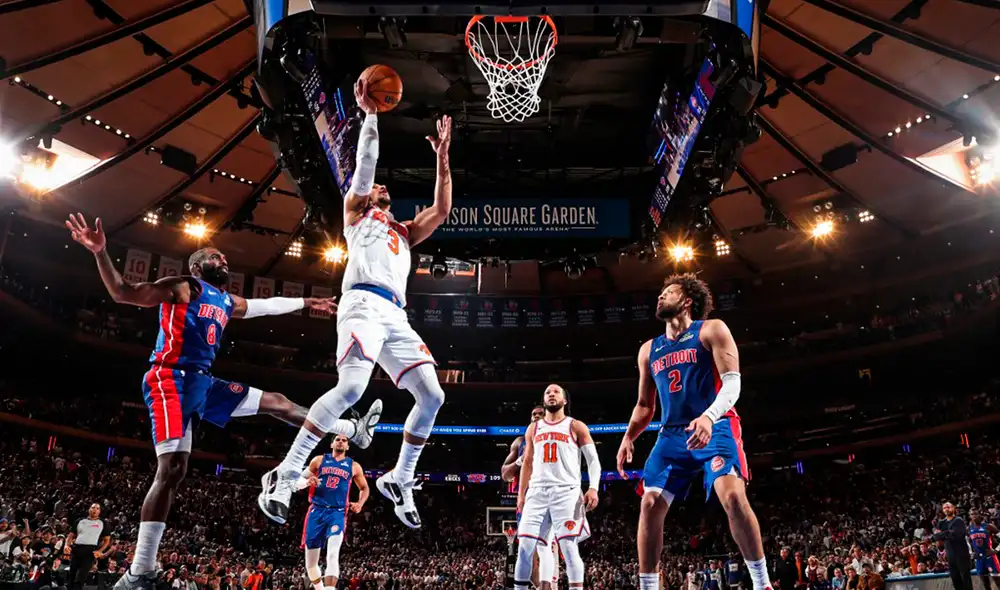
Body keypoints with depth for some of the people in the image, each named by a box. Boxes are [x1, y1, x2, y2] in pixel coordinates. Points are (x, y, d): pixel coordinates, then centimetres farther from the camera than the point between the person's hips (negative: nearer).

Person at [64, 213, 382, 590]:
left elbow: (268, 305, 39)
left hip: (203, 383, 8)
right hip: (171, 381, -8)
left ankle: (354, 431, 28)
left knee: (275, 402, 14)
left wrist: (306, 302, 48)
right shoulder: (182, 287, -1)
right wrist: (100, 253, -25)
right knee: (172, 468, -17)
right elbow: (122, 293, -10)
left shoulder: (228, 302, 21)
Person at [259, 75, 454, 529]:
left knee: (432, 396, -5)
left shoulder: (403, 232, 35)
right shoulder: (356, 213, 21)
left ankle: (399, 481, 9)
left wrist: (442, 157, 26)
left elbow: (441, 210, 27)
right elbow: (365, 165, 9)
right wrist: (371, 114, 9)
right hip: (364, 304, -6)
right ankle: (284, 475, -17)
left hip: (396, 315, 6)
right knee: (351, 387, -26)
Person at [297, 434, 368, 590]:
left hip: (337, 513, -1)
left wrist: (360, 504, 2)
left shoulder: (354, 466, 12)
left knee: (333, 555, -24)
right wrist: (308, 481, -13)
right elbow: (298, 482, 11)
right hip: (316, 511, 1)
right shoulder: (319, 460, 10)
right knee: (311, 561, 6)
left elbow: (364, 488, 22)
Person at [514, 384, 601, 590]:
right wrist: (521, 494, 14)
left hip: (566, 492, -4)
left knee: (569, 547, -9)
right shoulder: (533, 429, 20)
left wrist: (593, 488, -13)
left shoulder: (576, 427, 8)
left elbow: (593, 460, 3)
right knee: (524, 546, -3)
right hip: (537, 492, 4)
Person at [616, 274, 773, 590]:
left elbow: (732, 383, -10)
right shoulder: (649, 350, 17)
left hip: (716, 427, -5)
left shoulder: (711, 330, 1)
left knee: (733, 496, -25)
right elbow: (644, 405, 21)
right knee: (650, 504, -5)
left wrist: (709, 416, -28)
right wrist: (628, 437, 3)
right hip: (673, 434, 5)